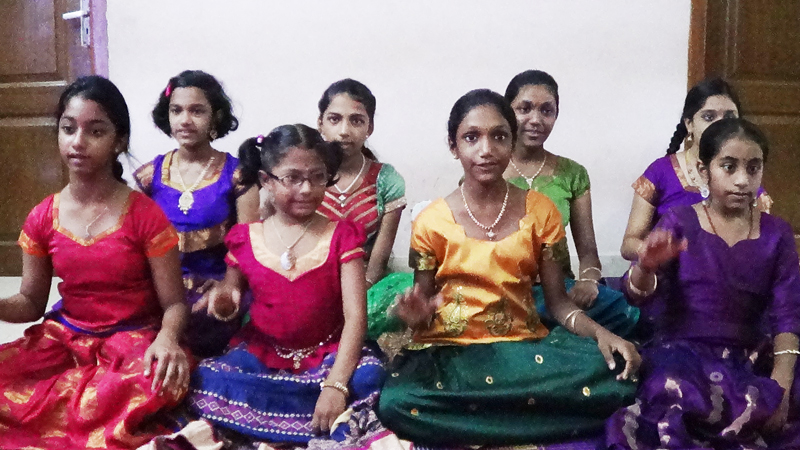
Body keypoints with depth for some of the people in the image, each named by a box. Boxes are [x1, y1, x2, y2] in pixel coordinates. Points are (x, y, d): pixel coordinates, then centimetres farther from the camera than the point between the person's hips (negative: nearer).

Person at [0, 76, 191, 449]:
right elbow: (31, 302, 9)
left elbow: (174, 303, -9)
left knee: (155, 384, -36)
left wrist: (167, 338, -32)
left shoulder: (146, 216, -10)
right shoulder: (42, 219, 2)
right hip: (65, 337, 4)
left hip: (134, 340, -4)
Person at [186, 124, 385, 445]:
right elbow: (229, 304, 16)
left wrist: (335, 384, -27)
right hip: (260, 353, 2)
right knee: (202, 384, -26)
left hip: (326, 355, -2)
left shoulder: (341, 237, -5)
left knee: (369, 378, -31)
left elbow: (355, 316, -13)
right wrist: (225, 303, -12)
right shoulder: (245, 239, 1)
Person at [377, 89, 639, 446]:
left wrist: (600, 333, -16)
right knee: (395, 404, -33)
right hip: (450, 350, -1)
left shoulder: (540, 211, 2)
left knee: (612, 376, -27)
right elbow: (422, 312, 5)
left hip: (524, 345, 1)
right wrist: (417, 318, -20)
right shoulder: (431, 222, -2)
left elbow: (558, 301, 4)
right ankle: (527, 427, -10)